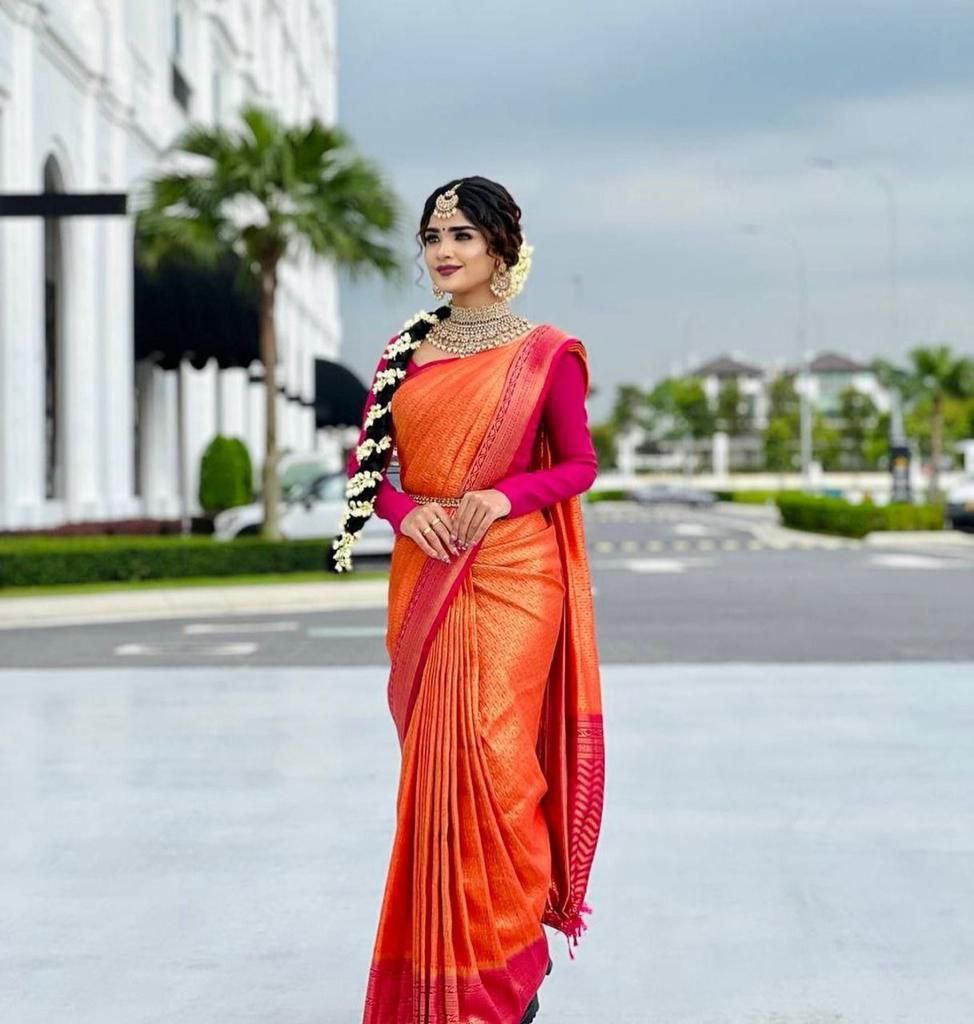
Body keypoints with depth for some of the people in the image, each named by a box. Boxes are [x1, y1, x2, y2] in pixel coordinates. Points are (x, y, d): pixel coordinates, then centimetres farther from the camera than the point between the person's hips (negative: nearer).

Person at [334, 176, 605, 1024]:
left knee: (488, 759, -10)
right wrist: (405, 510, -8)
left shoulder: (544, 352, 0)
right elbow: (367, 464, 12)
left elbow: (579, 464, 1)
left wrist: (503, 495, -16)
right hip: (425, 577, 4)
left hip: (510, 578, -4)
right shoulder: (407, 352, 11)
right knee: (436, 762, 7)